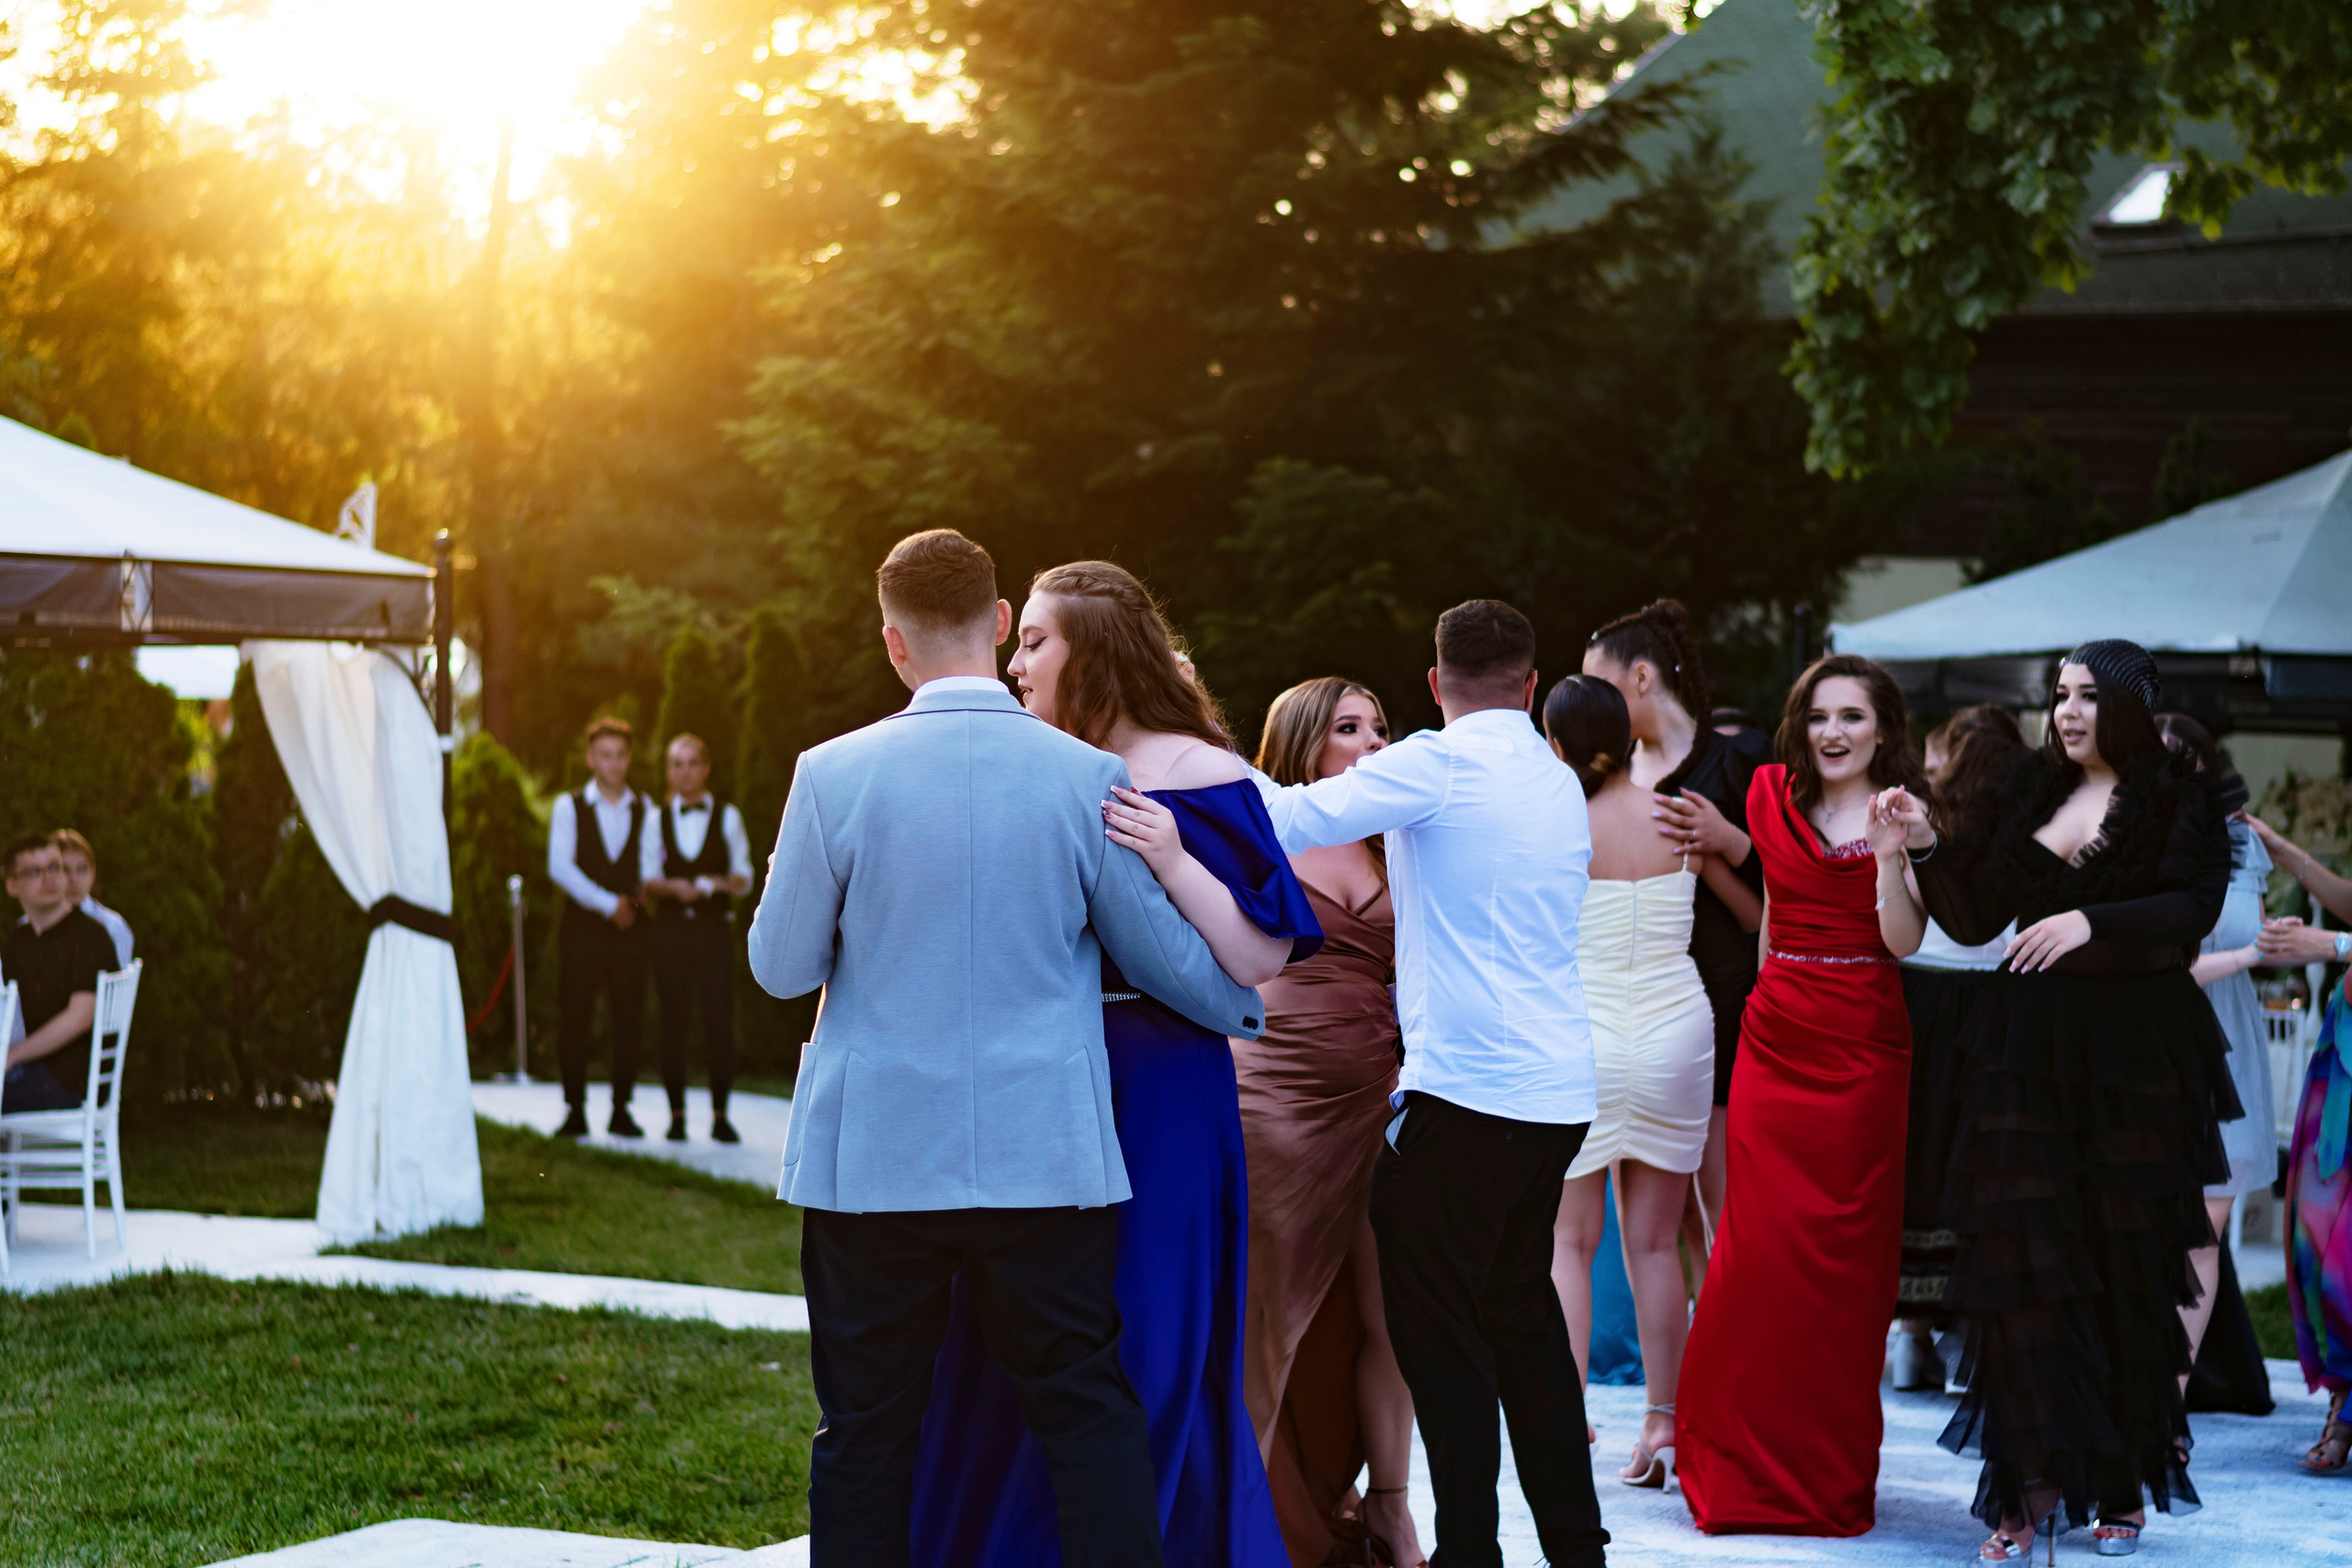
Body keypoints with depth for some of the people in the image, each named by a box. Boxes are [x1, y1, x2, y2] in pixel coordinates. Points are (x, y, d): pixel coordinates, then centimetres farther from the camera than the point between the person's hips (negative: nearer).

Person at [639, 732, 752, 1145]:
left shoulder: (727, 817, 7)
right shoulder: (656, 820, 10)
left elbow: (744, 878, 5)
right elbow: (647, 879, 6)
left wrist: (721, 882, -16)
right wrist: (673, 887, -14)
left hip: (714, 929, -1)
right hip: (669, 929, 1)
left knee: (719, 1019, -9)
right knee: (672, 1022, 1)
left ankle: (720, 1115, -3)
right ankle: (677, 1114, 8)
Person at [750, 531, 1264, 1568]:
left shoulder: (834, 776, -7)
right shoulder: (1087, 779, -4)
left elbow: (781, 965, 2)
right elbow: (1166, 954, 7)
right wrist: (1255, 1005, 27)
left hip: (873, 1160, 0)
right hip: (1045, 1160, 1)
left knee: (865, 1431, 8)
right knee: (1088, 1415, 7)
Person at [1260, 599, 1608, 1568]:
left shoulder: (1440, 764, -9)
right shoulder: (1561, 784, 13)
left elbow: (1292, 821, -14)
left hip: (1467, 1083, -8)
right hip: (1559, 1088, 8)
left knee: (1436, 1323, -2)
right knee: (1520, 1308, 17)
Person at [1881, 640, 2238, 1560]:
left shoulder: (2177, 801, 2)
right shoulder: (2030, 800, 15)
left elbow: (2195, 906, -13)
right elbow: (1974, 921, 14)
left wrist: (2092, 920, -23)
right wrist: (1928, 848, 1)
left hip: (2137, 1056, -3)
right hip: (2029, 1047, 3)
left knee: (2129, 1268, 2)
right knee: (2021, 1258, -6)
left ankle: (2120, 1487, 12)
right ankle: (2032, 1483, -4)